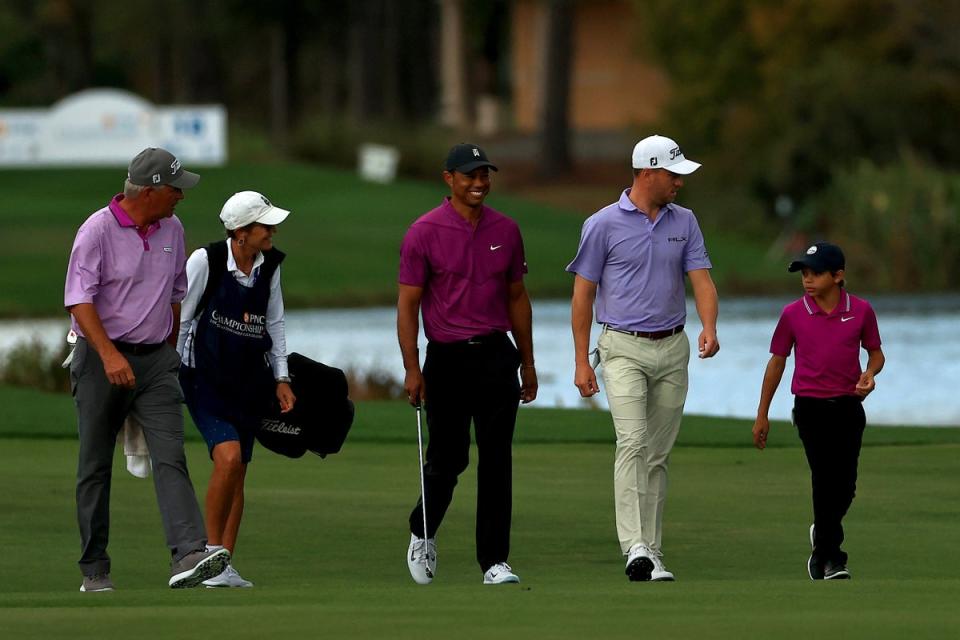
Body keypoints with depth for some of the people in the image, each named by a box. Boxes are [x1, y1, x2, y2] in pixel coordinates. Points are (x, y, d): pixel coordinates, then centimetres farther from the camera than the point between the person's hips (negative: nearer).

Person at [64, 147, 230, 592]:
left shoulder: (172, 230, 9)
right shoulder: (97, 231, -11)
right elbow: (79, 300, -18)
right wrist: (109, 355, -28)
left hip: (156, 359, 4)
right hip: (101, 360, -4)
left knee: (170, 457, -13)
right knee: (95, 467, 4)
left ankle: (188, 557, -26)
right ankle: (94, 569, 12)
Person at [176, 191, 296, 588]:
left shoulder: (270, 265, 3)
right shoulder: (205, 261, -14)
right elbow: (180, 318, -6)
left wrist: (281, 378, 12)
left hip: (249, 382, 6)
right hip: (206, 378, -6)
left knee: (237, 473, 5)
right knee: (229, 457, -22)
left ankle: (224, 565, 11)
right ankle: (212, 551, -10)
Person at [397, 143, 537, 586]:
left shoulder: (506, 231, 8)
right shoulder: (424, 233, -5)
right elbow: (408, 303, -6)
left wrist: (527, 362, 14)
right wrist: (412, 368, -13)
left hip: (496, 355, 3)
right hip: (448, 359, -3)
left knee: (496, 462, -1)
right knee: (447, 459, 2)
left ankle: (494, 562, 2)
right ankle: (422, 533, 30)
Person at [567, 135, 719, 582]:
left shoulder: (684, 222, 8)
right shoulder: (604, 224, -5)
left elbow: (701, 279, 1)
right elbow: (583, 293, -2)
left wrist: (709, 328, -20)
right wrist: (581, 362, -5)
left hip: (673, 349, 5)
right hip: (624, 348, -5)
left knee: (659, 454, 7)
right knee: (633, 442, -19)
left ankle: (652, 551, 12)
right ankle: (635, 549, -28)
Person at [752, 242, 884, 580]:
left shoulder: (861, 311, 0)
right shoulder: (793, 314, -2)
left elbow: (876, 352, 12)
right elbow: (777, 361, 7)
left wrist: (869, 374, -12)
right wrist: (762, 415, 9)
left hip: (848, 407, 2)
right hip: (810, 408, -2)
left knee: (845, 484, 3)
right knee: (826, 478, -10)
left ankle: (822, 535, 31)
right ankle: (831, 556, -2)